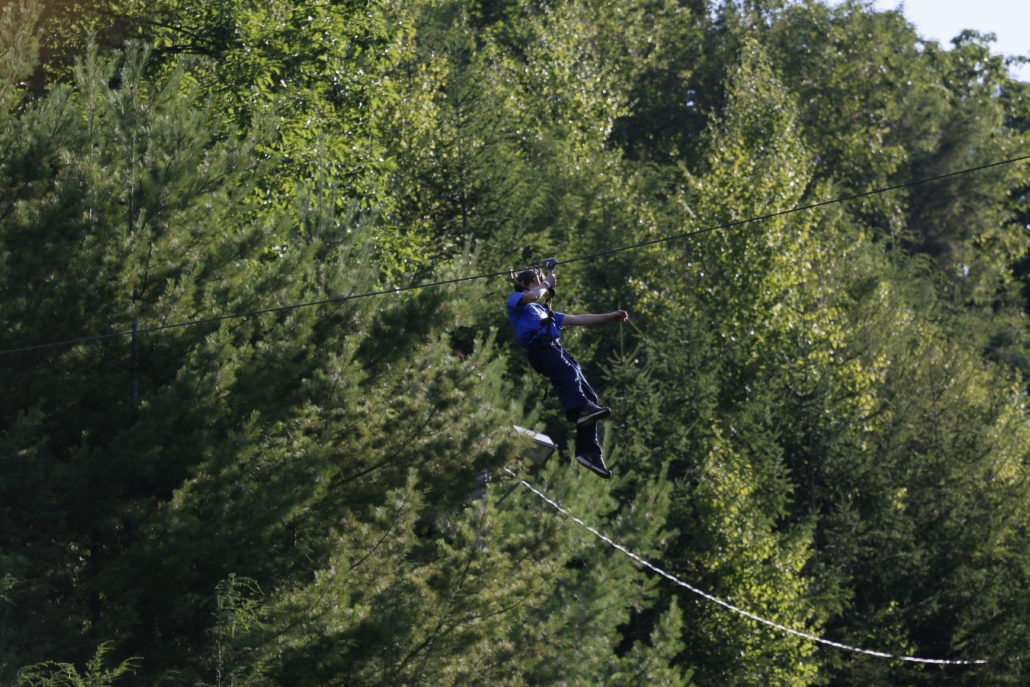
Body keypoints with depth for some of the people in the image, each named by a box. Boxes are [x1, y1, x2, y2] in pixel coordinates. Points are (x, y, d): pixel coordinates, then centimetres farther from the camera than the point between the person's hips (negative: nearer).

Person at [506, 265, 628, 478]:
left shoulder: (543, 310, 42)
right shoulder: (514, 300, 20)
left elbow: (575, 320, 38)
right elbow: (532, 296, -4)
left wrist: (610, 317, 33)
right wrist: (547, 283, 16)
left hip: (558, 350, 7)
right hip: (540, 347, -7)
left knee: (589, 396, -7)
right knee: (567, 373, -36)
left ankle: (588, 452, -13)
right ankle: (580, 410, -61)